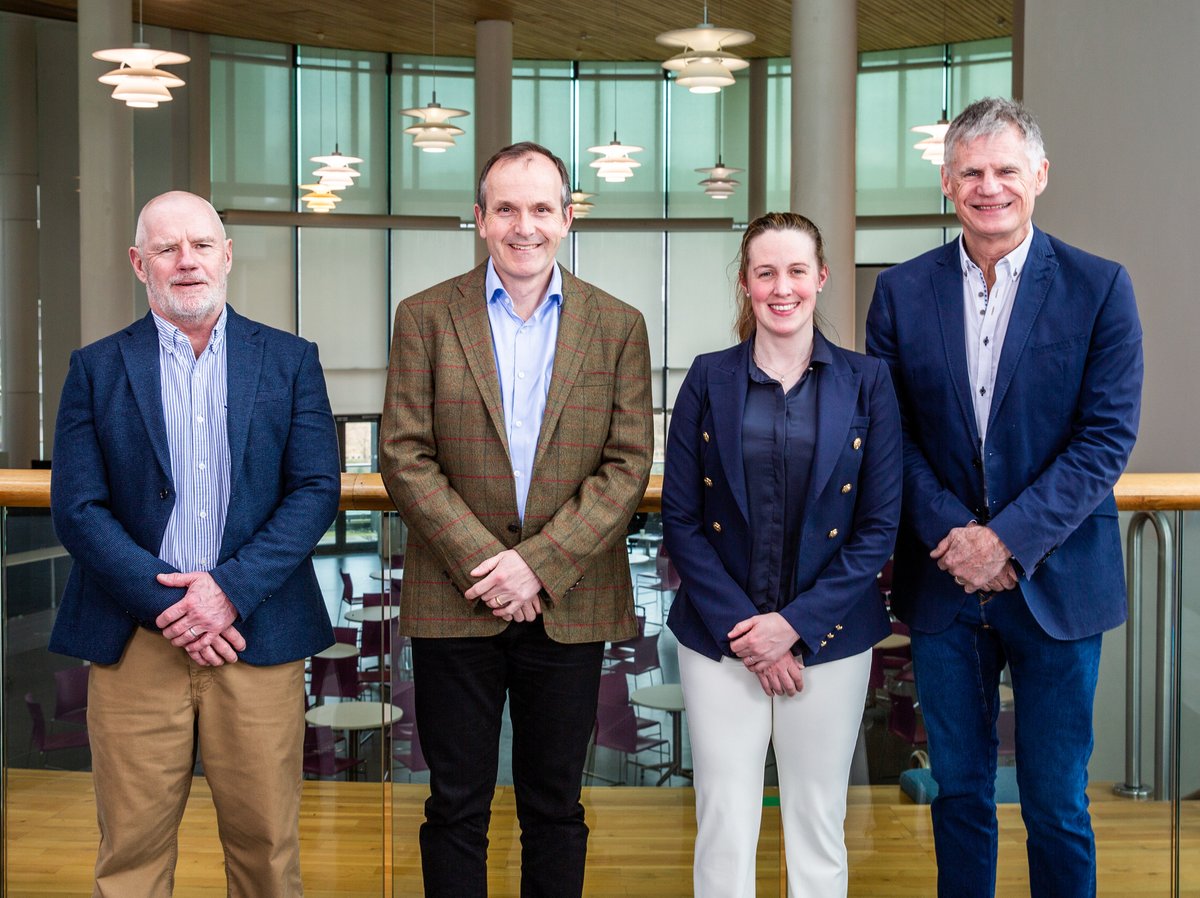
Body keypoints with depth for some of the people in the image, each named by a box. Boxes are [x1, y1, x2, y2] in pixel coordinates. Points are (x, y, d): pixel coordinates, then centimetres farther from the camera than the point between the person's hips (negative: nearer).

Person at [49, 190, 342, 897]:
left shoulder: (291, 361, 6)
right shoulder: (96, 369, 6)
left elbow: (317, 490, -1)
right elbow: (78, 509, -1)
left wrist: (231, 588, -13)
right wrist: (167, 602, -12)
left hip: (258, 635, 0)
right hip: (133, 640, 0)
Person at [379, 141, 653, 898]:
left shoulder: (618, 326, 4)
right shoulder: (426, 317, 2)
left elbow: (628, 465, -2)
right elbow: (405, 456, -4)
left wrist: (539, 564, -13)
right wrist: (483, 562, -13)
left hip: (569, 603, 1)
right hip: (455, 604, 0)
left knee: (555, 808, 12)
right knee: (456, 809, 8)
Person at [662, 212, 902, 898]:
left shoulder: (867, 383, 1)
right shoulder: (709, 380, 2)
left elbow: (880, 527, -2)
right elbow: (681, 520, -1)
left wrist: (796, 625, -10)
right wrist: (739, 627, -10)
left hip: (829, 638, 0)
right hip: (719, 637, 0)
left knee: (819, 825, 10)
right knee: (724, 828, 4)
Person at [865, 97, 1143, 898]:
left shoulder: (1098, 288, -3)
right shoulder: (902, 291, 4)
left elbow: (1107, 435, -8)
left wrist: (1009, 538, -16)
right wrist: (950, 533, -13)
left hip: (1056, 583, -2)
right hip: (944, 583, 2)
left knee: (1056, 806, 6)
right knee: (959, 793, 14)